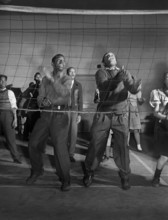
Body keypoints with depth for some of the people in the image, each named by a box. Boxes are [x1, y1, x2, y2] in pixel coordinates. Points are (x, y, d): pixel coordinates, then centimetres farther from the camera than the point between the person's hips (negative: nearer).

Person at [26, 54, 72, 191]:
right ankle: (37, 171, 27)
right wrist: (44, 101, -10)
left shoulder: (67, 79, 7)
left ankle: (65, 179, -2)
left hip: (60, 114, -4)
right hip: (46, 113, 4)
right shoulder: (45, 79, 15)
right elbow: (40, 98, 12)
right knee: (33, 143, 3)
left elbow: (64, 92, -14)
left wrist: (52, 79, -17)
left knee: (60, 146, -14)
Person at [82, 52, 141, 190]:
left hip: (121, 116, 1)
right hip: (103, 114, -1)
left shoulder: (125, 73, 11)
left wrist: (137, 87, -30)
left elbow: (132, 88, -6)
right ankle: (89, 172, 23)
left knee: (122, 146, -1)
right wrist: (117, 79, -32)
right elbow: (103, 86, -15)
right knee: (96, 145, 3)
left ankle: (124, 176, 18)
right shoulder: (101, 73, 5)